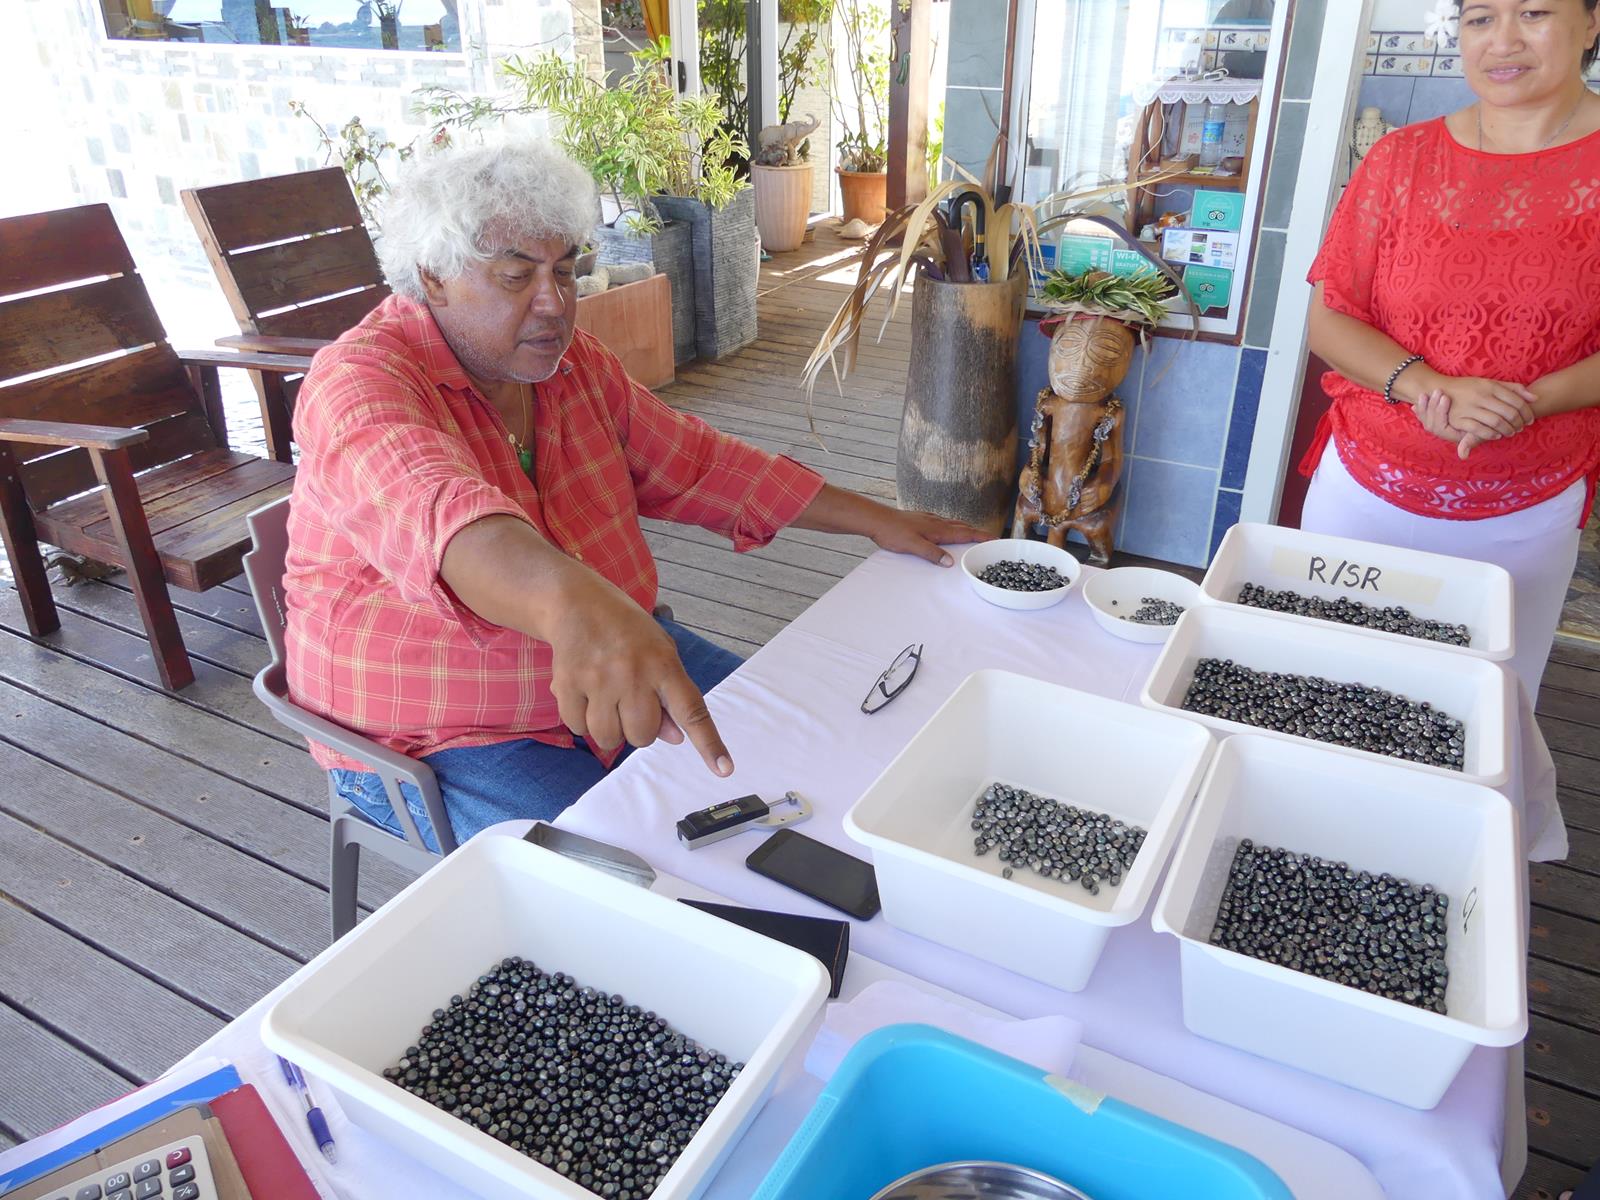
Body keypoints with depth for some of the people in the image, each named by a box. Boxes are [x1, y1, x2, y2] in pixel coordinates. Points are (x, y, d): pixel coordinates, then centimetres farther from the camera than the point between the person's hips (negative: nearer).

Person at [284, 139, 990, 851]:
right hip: (440, 740, -7)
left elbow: (700, 466, 11)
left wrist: (875, 520, 10)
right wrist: (569, 598, -63)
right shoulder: (360, 380, -20)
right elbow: (426, 509, -42)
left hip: (619, 670, 7)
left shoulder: (574, 363, 4)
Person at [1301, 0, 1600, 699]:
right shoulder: (1403, 159, 0)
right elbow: (1328, 320, -3)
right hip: (1362, 491, 1)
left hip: (1524, 517, -1)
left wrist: (1527, 402, -22)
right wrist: (1429, 388, -19)